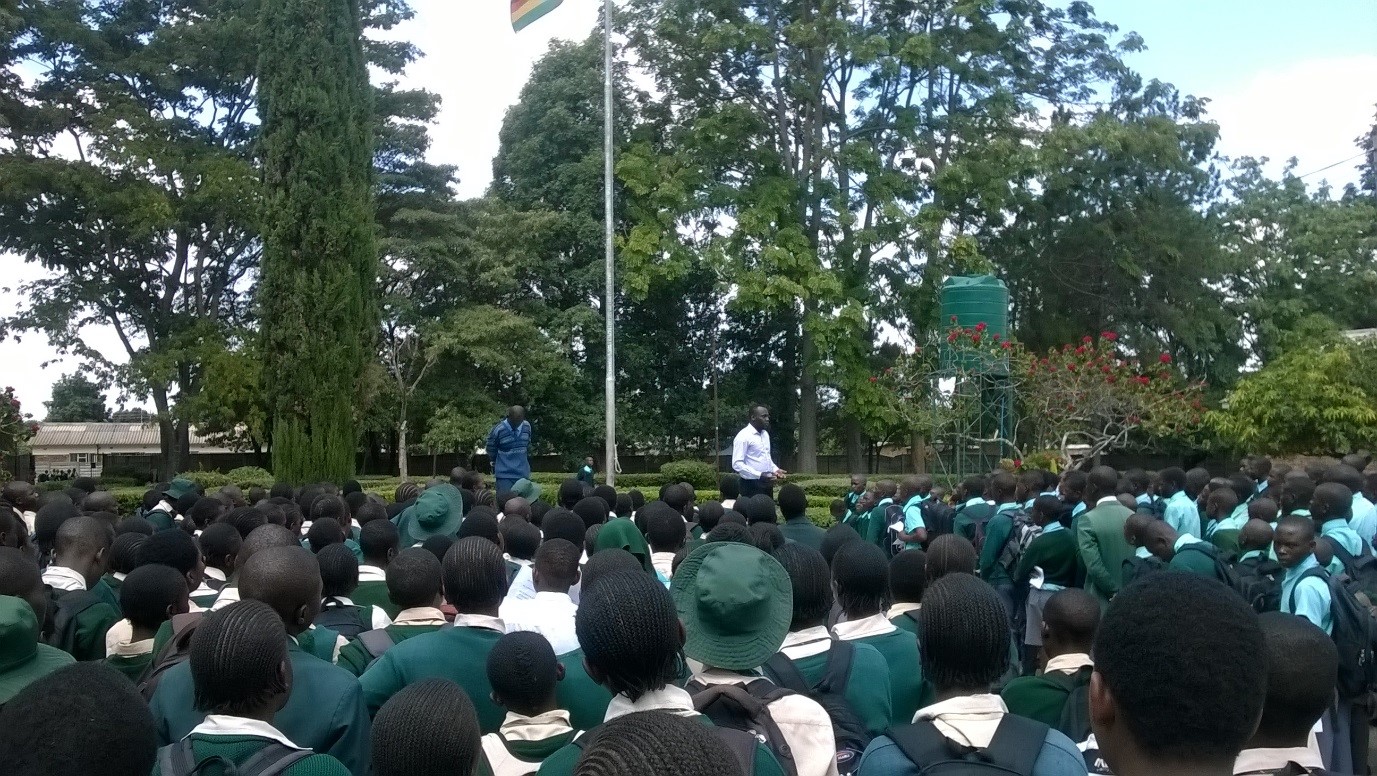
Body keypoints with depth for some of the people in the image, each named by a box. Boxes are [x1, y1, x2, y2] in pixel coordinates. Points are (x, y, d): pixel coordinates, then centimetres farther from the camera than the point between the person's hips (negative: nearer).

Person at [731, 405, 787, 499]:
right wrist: (760, 475, -25)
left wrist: (775, 469, 5)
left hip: (766, 484, 8)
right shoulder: (743, 436, -13)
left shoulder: (765, 434, 13)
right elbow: (737, 464, -19)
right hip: (751, 485, -8)